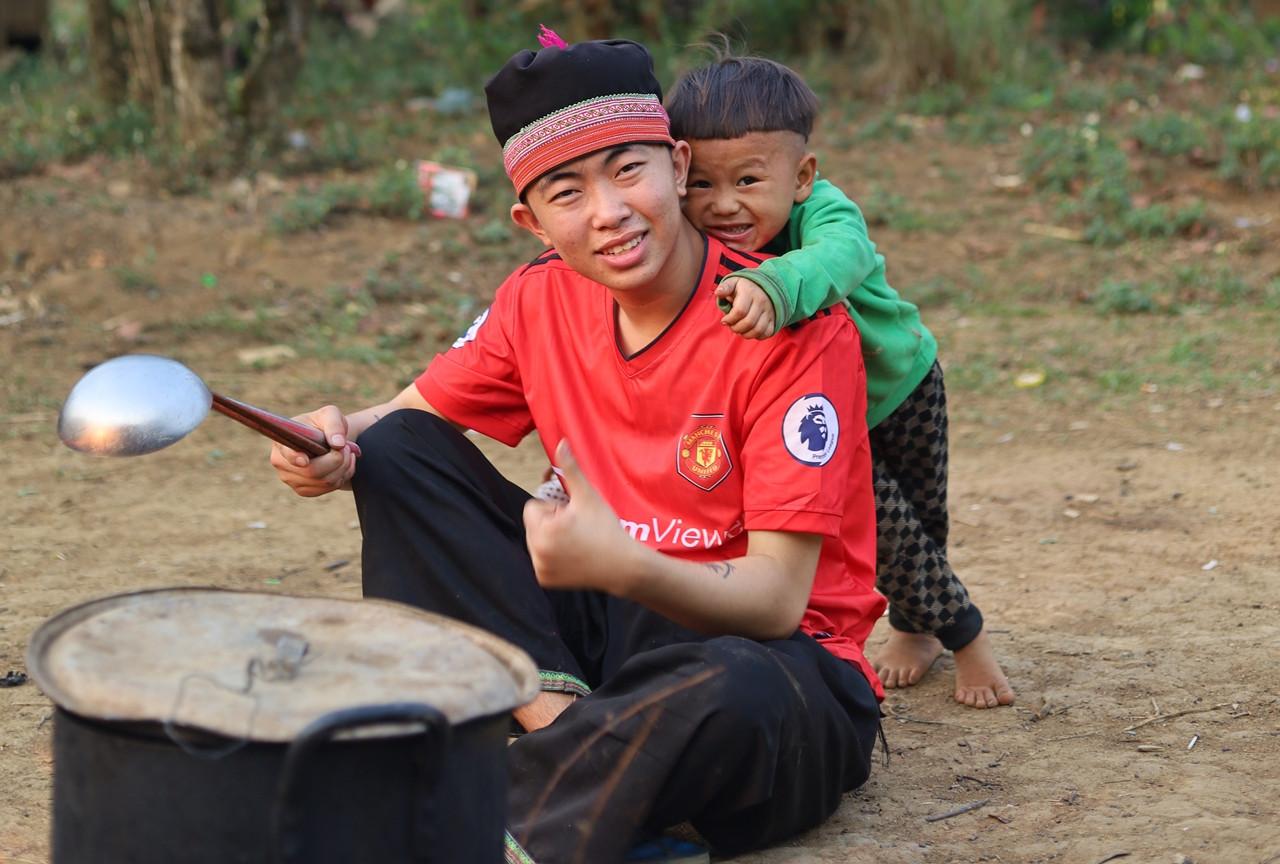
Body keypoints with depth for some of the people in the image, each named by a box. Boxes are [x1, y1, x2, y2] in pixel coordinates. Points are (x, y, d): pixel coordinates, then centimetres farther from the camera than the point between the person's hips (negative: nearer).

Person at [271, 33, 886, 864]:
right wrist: (337, 442, -17)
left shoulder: (794, 325, -18)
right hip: (612, 623, 6)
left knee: (730, 689, -42)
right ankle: (564, 719, -18)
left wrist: (624, 568, -41)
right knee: (396, 453, -4)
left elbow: (776, 599, -22)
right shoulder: (544, 300, -1)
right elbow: (405, 416, 8)